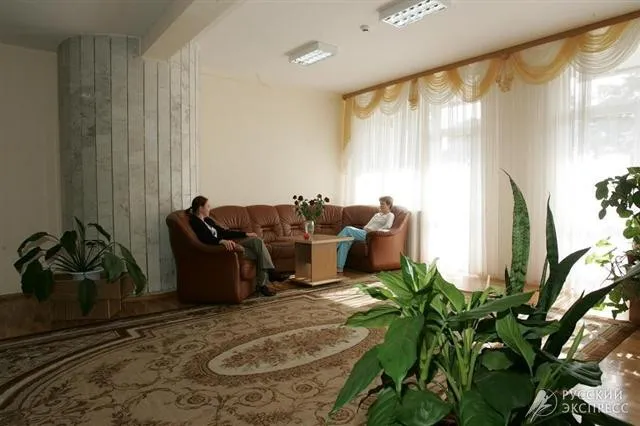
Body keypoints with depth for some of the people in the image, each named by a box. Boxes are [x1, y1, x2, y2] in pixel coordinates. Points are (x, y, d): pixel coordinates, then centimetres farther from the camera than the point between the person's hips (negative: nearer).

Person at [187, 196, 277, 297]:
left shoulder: (207, 220, 19)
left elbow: (224, 232, 22)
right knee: (259, 254, -17)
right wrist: (222, 241, -45)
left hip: (228, 243, 9)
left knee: (257, 241, -13)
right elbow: (207, 238, -27)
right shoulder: (195, 222, -9)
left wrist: (245, 234, 19)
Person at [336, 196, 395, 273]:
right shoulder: (377, 214, 31)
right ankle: (339, 267, -29)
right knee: (347, 239, -25)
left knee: (347, 229, -23)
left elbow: (388, 226, -12)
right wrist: (365, 228, 2)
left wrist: (373, 230, -18)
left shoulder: (390, 215, 8)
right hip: (364, 232, 7)